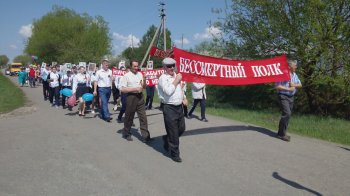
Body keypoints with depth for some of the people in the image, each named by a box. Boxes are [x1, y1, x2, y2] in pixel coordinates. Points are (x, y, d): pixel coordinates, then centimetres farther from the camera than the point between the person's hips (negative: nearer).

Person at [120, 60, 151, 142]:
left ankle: (145, 136, 4)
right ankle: (126, 133, 27)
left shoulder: (140, 74, 9)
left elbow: (144, 87, 15)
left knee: (143, 117, 1)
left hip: (140, 96, 5)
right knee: (129, 117, 8)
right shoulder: (126, 75, -7)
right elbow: (123, 89, -12)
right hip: (131, 97, -4)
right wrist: (135, 89, -17)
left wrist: (144, 81, -5)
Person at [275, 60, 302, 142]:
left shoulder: (294, 75, 13)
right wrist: (288, 89, -17)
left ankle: (282, 133, 20)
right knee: (287, 113, -19)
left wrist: (294, 85, -7)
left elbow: (300, 84, 14)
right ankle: (281, 134, -10)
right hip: (283, 96, -8)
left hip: (291, 97, 9)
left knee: (288, 114, 10)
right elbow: (277, 86, -16)